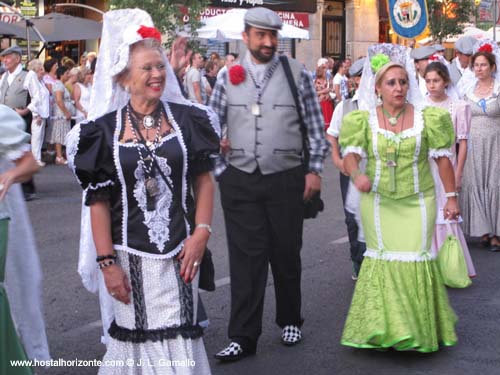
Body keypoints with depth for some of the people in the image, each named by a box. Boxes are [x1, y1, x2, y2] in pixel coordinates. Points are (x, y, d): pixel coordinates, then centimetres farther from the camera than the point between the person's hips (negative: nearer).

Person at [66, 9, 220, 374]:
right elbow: (99, 200, -4)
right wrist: (107, 262, -8)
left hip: (179, 250, 1)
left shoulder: (186, 118, 1)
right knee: (136, 335, 10)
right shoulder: (104, 129, -3)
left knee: (179, 335, 3)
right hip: (129, 254, -1)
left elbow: (204, 180, 5)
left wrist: (201, 234, -6)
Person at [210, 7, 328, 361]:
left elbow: (316, 126, 2)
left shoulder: (297, 74, 0)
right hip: (239, 181, 1)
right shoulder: (229, 77, 4)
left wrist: (314, 170, -2)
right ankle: (243, 336, 7)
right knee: (245, 257, 1)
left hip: (286, 179, -1)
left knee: (286, 254, 10)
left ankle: (290, 321, 30)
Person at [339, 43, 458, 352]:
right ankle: (384, 327, 18)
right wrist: (356, 174, -32)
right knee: (381, 260, 5)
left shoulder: (426, 117, -3)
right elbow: (351, 153, -11)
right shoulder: (365, 119, -1)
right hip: (378, 202, 1)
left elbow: (443, 158, 1)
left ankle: (420, 327, 17)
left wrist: (451, 196, -1)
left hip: (417, 202, -1)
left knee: (416, 258, -2)